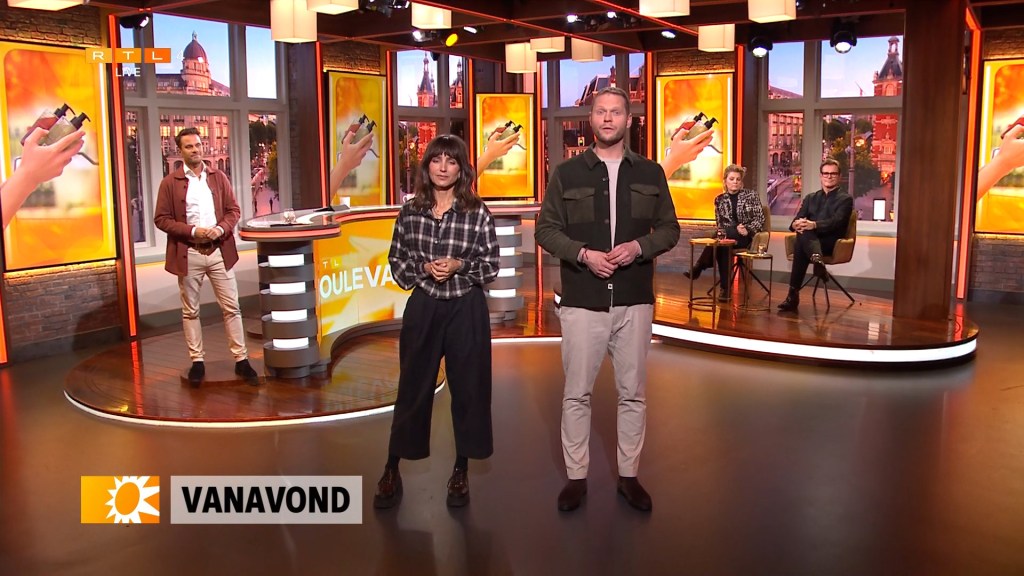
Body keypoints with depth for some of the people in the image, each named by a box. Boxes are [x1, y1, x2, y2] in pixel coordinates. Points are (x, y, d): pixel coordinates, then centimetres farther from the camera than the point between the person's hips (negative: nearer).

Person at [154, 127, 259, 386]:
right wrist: (193, 231, -15)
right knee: (190, 311, 6)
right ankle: (197, 361, 16)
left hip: (219, 251, 2)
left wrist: (221, 229, -12)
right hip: (188, 254, -1)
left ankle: (241, 360, 8)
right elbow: (161, 219, -4)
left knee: (231, 307, 2)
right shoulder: (170, 182, -1)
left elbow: (233, 210, 8)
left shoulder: (219, 177, 7)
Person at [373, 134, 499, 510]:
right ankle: (392, 471, 21)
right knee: (412, 389, 8)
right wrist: (424, 268, -12)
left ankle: (461, 472, 22)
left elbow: (491, 267, -1)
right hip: (423, 309, 1)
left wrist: (459, 266, -17)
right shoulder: (410, 212, 2)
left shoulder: (478, 214, -3)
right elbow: (396, 262, 6)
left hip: (466, 310, -1)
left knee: (468, 389, 6)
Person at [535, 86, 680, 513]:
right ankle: (576, 477, 18)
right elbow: (546, 229, 2)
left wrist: (639, 247, -11)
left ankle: (628, 475, 23)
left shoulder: (650, 173, 8)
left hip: (634, 301, 2)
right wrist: (583, 254, -14)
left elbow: (669, 229, 9)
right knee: (576, 394, 4)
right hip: (581, 301, -1)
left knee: (633, 393, 9)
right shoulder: (567, 173, 3)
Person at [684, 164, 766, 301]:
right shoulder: (719, 200, 12)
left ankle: (698, 268, -29)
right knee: (722, 244, -35)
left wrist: (747, 229, -17)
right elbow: (719, 224, 9)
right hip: (728, 236, 3)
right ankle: (726, 288, -28)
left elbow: (760, 219, 1)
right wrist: (736, 229, -12)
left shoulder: (751, 195, 5)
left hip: (747, 237, -2)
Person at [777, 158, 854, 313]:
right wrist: (796, 224, -17)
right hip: (808, 240, 4)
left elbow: (837, 222, -10)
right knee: (802, 234, -34)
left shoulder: (845, 199, 9)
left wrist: (814, 225, -30)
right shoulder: (810, 198, 24)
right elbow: (796, 220, 10)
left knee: (800, 247, -36)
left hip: (830, 243, -4)